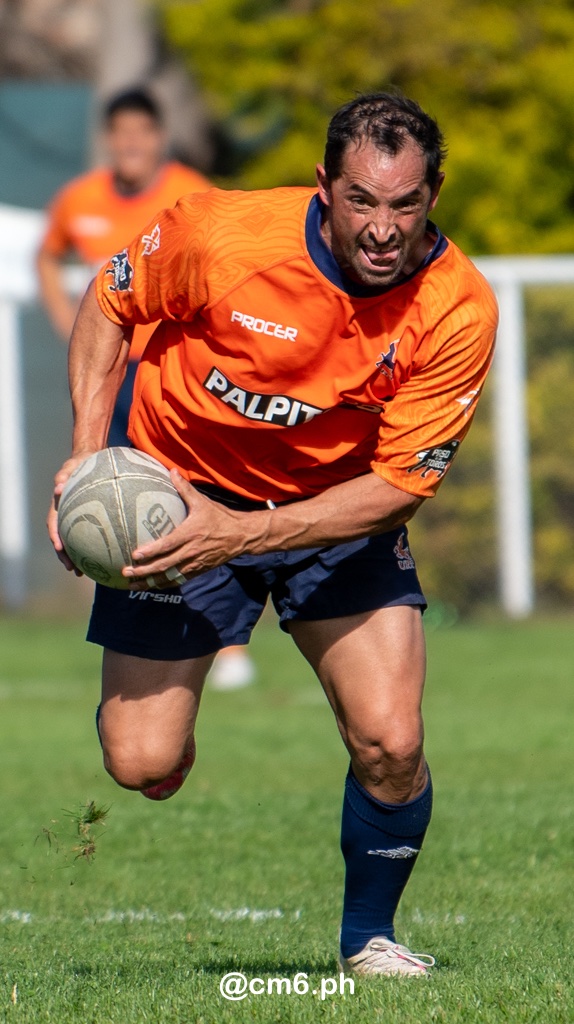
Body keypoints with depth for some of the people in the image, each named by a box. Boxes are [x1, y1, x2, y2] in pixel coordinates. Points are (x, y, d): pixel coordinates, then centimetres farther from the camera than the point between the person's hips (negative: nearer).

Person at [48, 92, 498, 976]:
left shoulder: (458, 308, -23)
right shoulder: (222, 235, -26)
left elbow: (401, 484, -20)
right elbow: (109, 303, -5)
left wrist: (245, 533, -30)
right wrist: (88, 452, -16)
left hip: (341, 510, 1)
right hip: (180, 493, -1)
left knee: (390, 741, -16)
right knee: (143, 764, -8)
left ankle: (370, 937, 12)